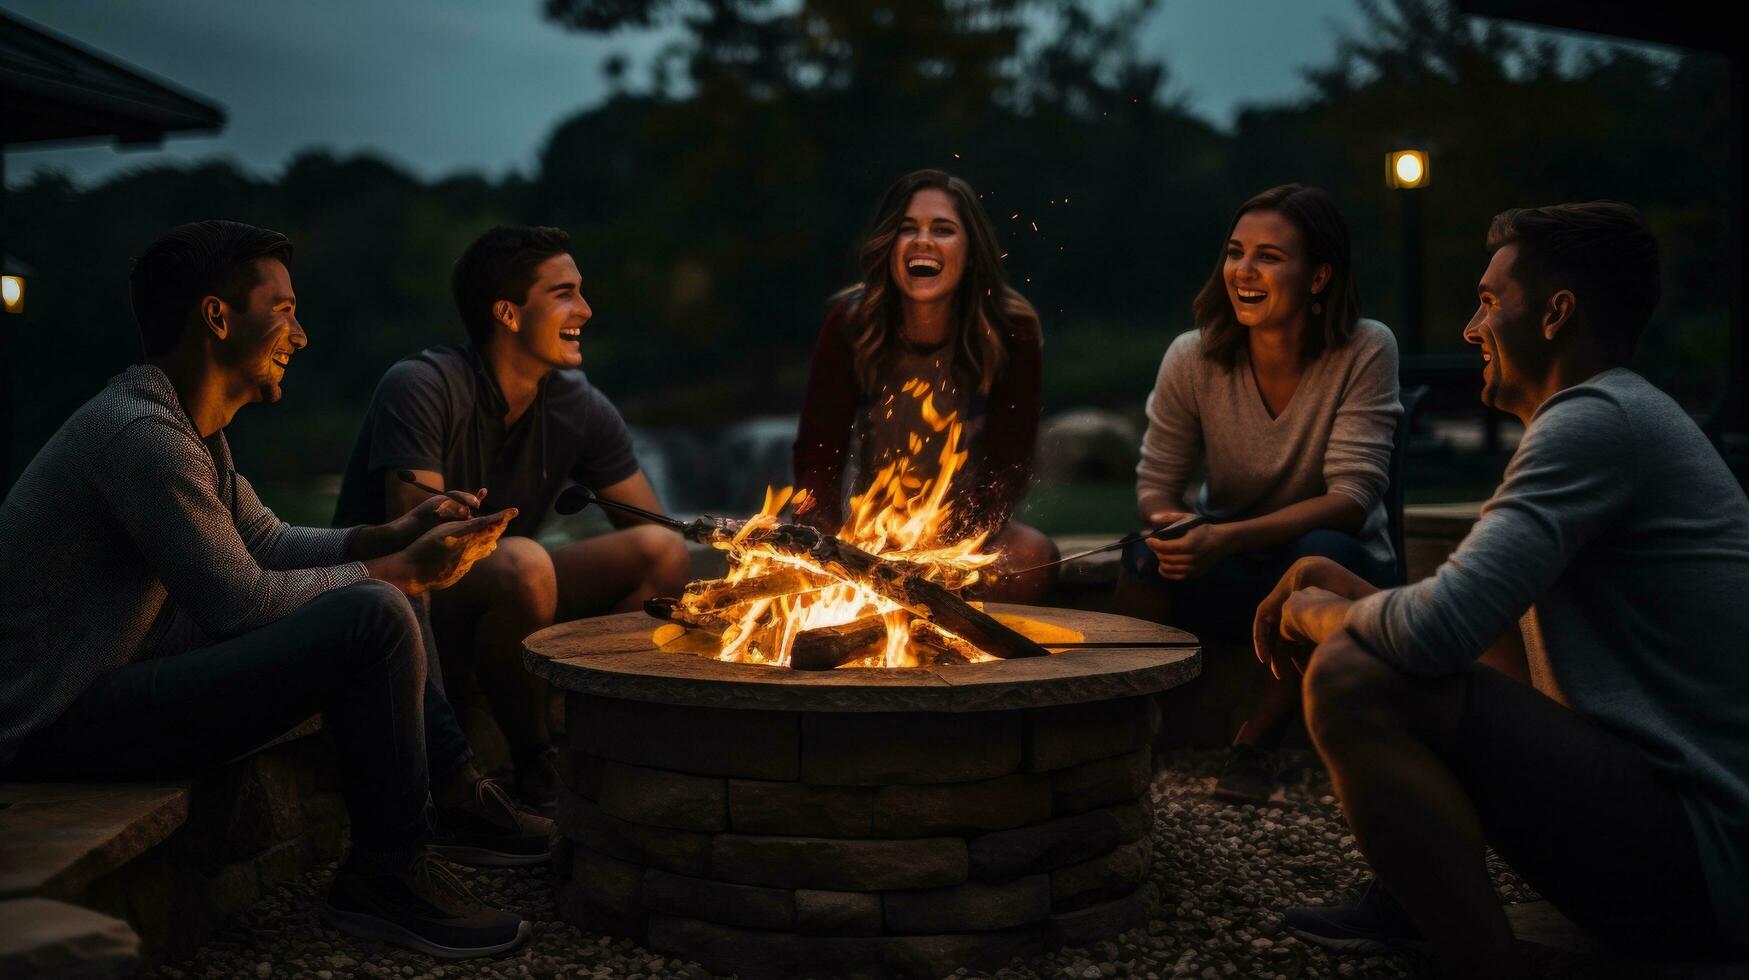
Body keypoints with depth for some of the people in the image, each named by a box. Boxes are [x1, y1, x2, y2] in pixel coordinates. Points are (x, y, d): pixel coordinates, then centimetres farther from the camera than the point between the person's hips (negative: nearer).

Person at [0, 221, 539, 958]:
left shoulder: (186, 424, 10)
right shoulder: (140, 432, -21)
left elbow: (272, 545, 15)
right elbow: (242, 601, -21)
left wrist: (398, 538, 0)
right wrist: (403, 571, -11)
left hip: (114, 677, 11)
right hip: (65, 723, -11)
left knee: (379, 593, 13)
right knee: (372, 617, -22)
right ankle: (387, 881, -8)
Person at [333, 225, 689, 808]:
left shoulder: (580, 408, 1)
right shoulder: (422, 388, -17)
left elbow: (658, 537, 1)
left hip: (500, 603, 6)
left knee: (663, 553, -11)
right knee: (522, 564, -36)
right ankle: (535, 771, -18)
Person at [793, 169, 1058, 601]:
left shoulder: (1011, 330, -14)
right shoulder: (850, 324, -11)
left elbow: (1008, 465, -13)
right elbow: (817, 454, -10)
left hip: (967, 526, 0)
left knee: (1031, 557, -31)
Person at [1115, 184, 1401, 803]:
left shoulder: (1365, 351, -16)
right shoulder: (1193, 358, -9)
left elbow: (1353, 497, -23)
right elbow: (1156, 484, -6)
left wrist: (1231, 537, -38)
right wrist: (1171, 524, -32)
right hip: (1228, 579, 1)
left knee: (1321, 555, -36)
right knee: (1147, 559, -30)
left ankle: (1258, 742, -13)